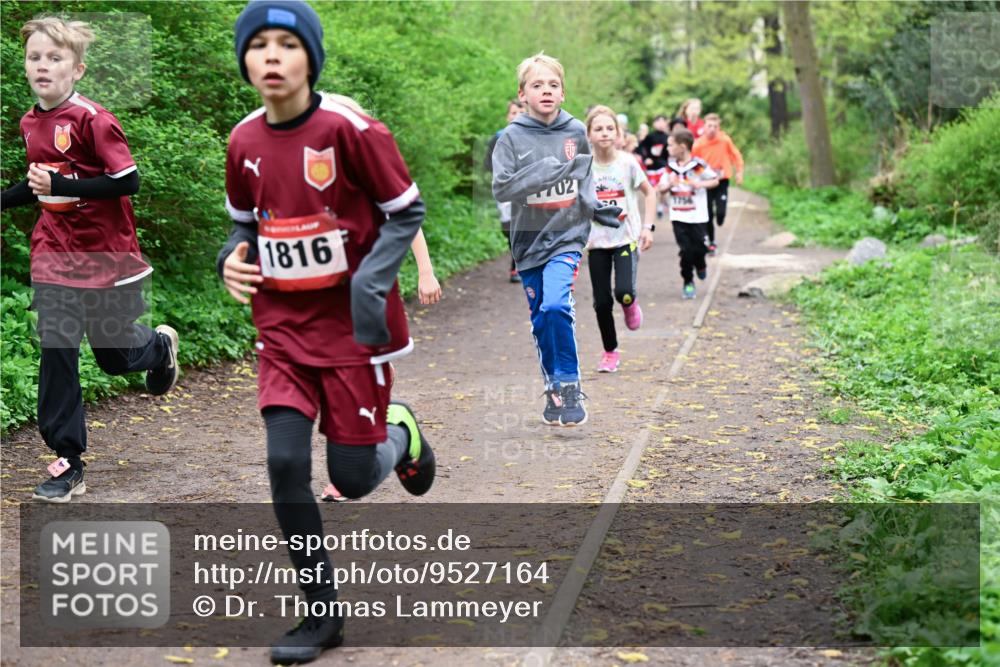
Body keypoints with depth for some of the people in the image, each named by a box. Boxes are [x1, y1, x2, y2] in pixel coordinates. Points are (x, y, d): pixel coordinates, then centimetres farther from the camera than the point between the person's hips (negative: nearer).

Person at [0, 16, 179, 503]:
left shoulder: (92, 119, -17)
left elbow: (128, 181, -22)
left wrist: (63, 184, -27)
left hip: (106, 257, -5)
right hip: (55, 257, 5)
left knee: (115, 354, 11)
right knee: (56, 354, -2)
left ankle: (161, 346, 47)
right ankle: (67, 463, 4)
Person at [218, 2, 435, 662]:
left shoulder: (351, 129, -14)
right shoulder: (244, 143, 0)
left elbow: (407, 211, -7)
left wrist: (373, 280, -21)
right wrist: (233, 259, -5)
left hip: (352, 323, -4)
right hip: (284, 326, 4)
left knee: (353, 478, 0)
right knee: (286, 464, -8)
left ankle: (400, 436, 37)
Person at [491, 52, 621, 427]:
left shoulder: (576, 131, 3)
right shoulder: (512, 137, -5)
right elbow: (501, 188, -14)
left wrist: (598, 209, 6)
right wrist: (547, 171, -21)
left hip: (567, 236, -1)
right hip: (528, 239, 1)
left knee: (556, 305, -21)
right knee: (540, 321, 8)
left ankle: (570, 386, -9)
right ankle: (553, 389, 24)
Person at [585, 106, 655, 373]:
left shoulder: (628, 162, -8)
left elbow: (649, 193, 5)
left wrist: (647, 226, -4)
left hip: (626, 239, -1)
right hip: (597, 242, 1)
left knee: (624, 292, -21)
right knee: (602, 302, 2)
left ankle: (630, 304, 18)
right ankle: (610, 353, 23)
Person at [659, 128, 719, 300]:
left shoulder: (698, 165, -8)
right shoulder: (670, 167, 5)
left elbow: (715, 180, -1)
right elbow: (661, 188, 10)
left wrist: (699, 184, -17)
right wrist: (668, 185, -12)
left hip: (697, 216, -2)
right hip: (678, 217, 2)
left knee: (700, 247, 0)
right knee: (686, 250, -2)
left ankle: (700, 265, 34)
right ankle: (688, 282, 10)